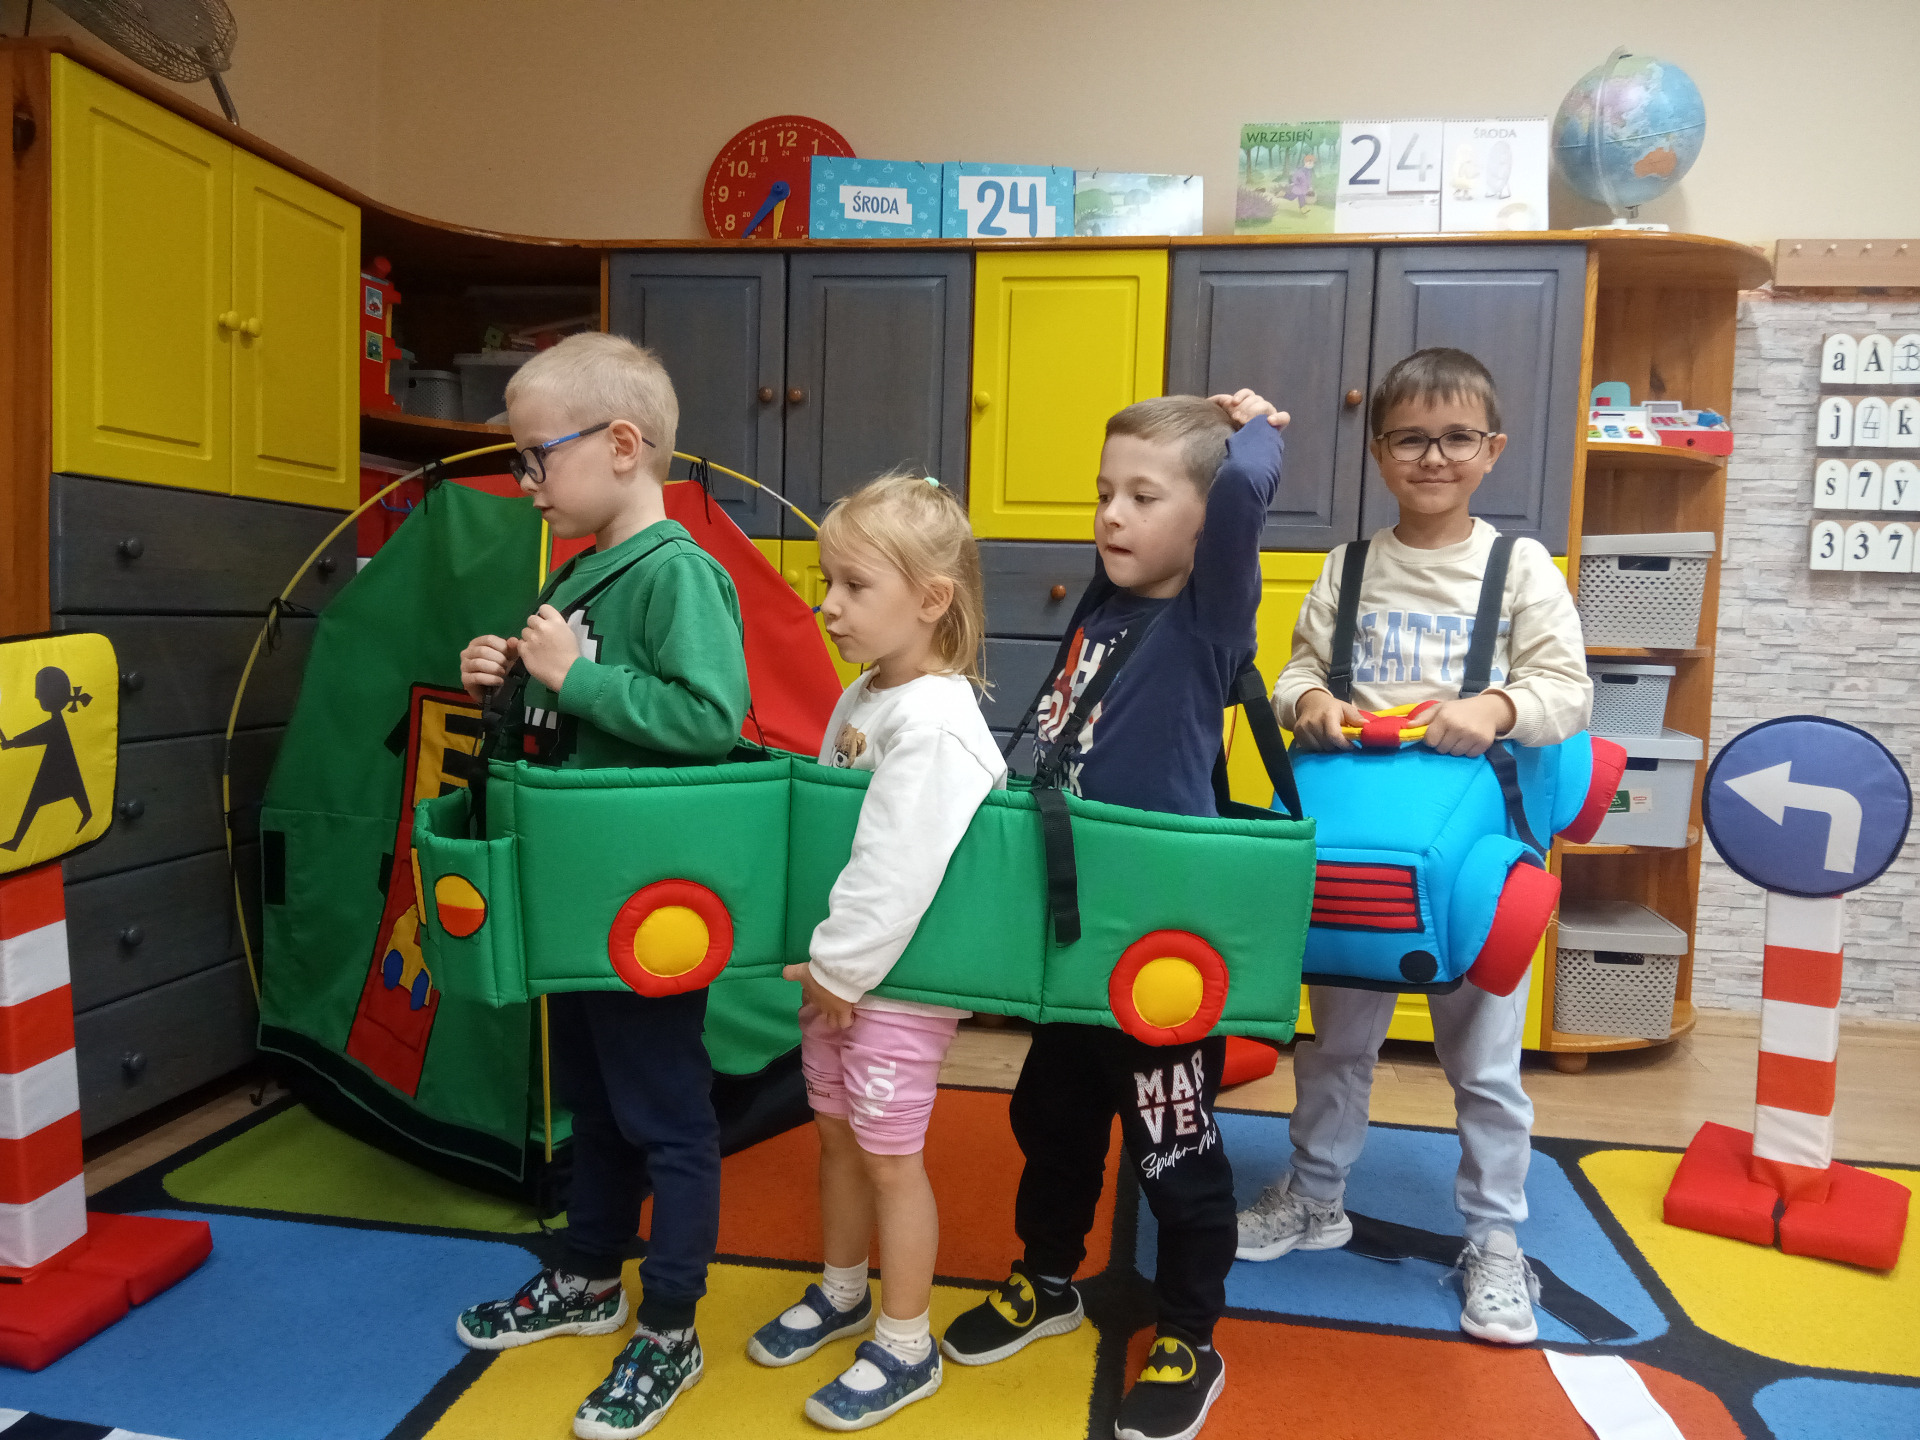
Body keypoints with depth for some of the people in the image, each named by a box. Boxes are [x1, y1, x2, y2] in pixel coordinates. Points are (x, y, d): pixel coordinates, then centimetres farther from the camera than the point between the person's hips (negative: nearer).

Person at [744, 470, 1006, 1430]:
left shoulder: (935, 723, -24)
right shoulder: (860, 699, 5)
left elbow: (899, 873, -26)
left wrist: (845, 971, -16)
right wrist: (822, 963, 10)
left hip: (901, 979, -8)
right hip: (837, 967, 8)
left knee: (889, 1155, 6)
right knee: (837, 1131, 21)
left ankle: (906, 1349, 26)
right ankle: (842, 1292, 44)